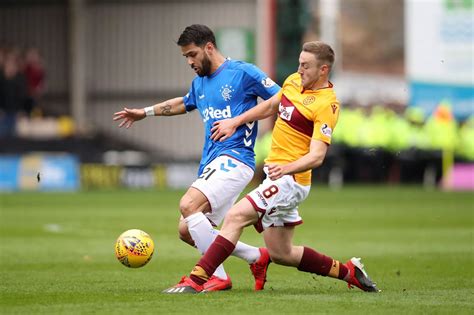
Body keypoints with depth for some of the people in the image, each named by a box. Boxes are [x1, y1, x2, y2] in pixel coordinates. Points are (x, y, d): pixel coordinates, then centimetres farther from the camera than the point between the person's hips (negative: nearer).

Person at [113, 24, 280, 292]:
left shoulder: (243, 73, -6)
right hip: (211, 163, 9)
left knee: (188, 205, -26)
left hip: (234, 158, -9)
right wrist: (145, 112, 44)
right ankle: (257, 257, 16)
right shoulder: (200, 84, 18)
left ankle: (218, 277, -19)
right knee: (187, 232, 4)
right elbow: (183, 103, 40)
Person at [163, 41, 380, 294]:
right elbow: (270, 106, 27)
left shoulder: (327, 105, -18)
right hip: (277, 175, 9)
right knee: (281, 254, 13)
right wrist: (235, 122, 23)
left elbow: (316, 156, -26)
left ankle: (196, 280, -25)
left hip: (290, 180, -9)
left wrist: (286, 168, -41)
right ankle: (348, 272, 27)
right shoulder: (294, 81, 7)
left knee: (235, 216, -22)